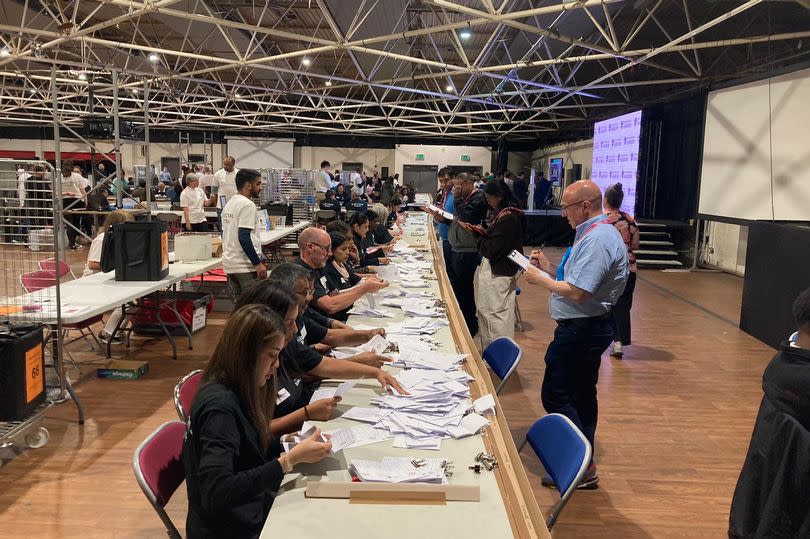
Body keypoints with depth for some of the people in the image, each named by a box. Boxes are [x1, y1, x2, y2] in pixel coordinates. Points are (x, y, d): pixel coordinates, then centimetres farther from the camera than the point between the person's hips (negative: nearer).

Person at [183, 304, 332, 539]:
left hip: (252, 509, 8)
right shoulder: (219, 406, -24)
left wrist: (296, 446, -7)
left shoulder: (237, 392, 2)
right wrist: (291, 459, -29)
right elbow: (215, 495, -31)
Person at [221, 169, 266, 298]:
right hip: (246, 267, -10)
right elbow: (244, 237, -22)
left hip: (229, 264, 10)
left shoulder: (229, 204, 16)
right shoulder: (247, 205, -14)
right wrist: (258, 263, -18)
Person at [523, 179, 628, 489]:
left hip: (581, 331, -11)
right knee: (581, 395, 17)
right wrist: (549, 269, 8)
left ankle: (583, 467, 2)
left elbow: (576, 292, -27)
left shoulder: (598, 240, -21)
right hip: (586, 328, 11)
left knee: (556, 395, -4)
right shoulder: (595, 234, 13)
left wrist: (540, 279, -14)